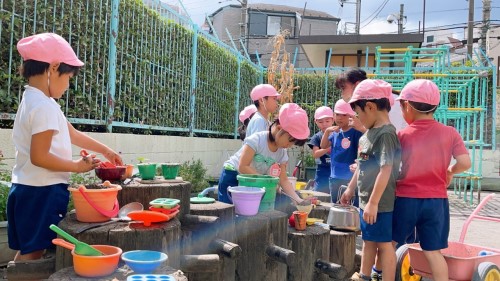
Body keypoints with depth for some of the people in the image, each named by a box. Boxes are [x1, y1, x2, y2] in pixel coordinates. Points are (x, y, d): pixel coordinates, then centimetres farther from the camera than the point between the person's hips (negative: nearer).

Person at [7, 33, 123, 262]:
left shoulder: (34, 100, 12)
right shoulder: (45, 106, -21)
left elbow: (72, 133, 19)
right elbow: (39, 157, -25)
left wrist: (105, 151, 22)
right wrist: (76, 166, -13)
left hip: (30, 189, 10)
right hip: (42, 192, -10)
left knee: (27, 251, 19)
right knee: (33, 253, 0)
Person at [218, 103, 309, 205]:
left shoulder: (282, 153, -3)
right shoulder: (257, 140, -24)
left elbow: (284, 180, -3)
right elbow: (243, 167, -27)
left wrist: (298, 200, -16)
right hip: (232, 177, -6)